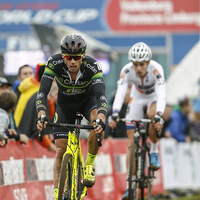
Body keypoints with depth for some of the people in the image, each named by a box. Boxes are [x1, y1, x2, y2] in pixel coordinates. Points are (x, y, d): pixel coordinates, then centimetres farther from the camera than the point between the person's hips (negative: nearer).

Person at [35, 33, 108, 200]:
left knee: (98, 124, -34)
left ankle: (89, 165, -14)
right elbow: (42, 92, -33)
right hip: (65, 103, 1)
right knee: (61, 150, -7)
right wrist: (41, 115, -51)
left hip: (88, 99, -1)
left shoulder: (92, 66, -33)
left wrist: (101, 119, -60)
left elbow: (101, 96, -42)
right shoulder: (54, 64, -30)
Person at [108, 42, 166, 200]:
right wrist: (115, 114, -54)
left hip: (154, 97, -2)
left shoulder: (156, 69, -35)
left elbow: (161, 95, -44)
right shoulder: (127, 71, -29)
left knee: (152, 116, -37)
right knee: (132, 141, -7)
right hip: (137, 98, 2)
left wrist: (159, 116, -59)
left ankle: (154, 151, -10)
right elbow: (120, 94, -38)